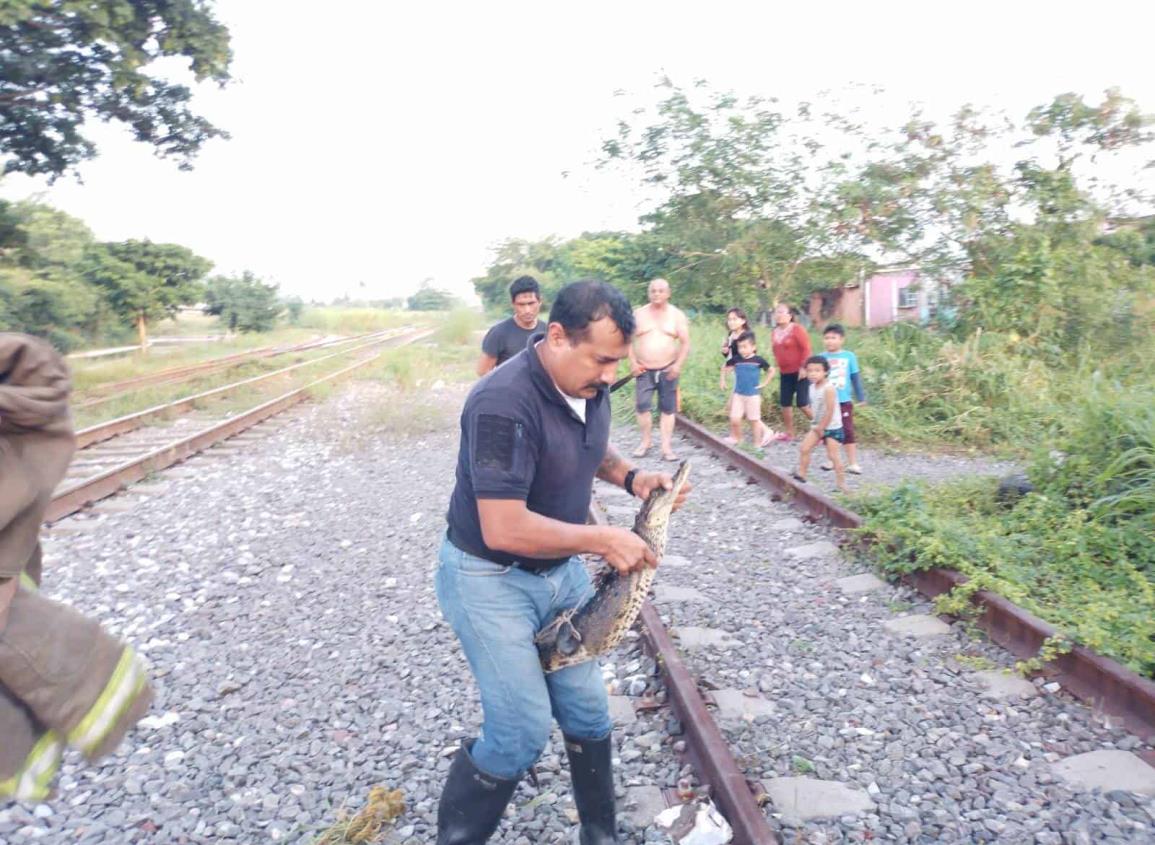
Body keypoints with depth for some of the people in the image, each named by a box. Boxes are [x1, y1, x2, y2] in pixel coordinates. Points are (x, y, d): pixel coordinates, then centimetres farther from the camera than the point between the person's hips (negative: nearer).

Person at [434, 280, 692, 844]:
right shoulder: (505, 402, -30)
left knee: (586, 711, 12)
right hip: (489, 579, -7)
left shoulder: (589, 386, -4)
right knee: (523, 731, -4)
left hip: (561, 569, 7)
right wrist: (604, 540, -23)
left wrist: (629, 476, -3)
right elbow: (504, 529, -32)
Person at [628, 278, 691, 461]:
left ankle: (666, 447, 3)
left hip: (667, 370, 0)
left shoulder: (677, 315, 3)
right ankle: (646, 441, 10)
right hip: (644, 370, 0)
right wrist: (633, 362, -6)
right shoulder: (639, 314, 4)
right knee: (642, 406, -8)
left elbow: (685, 343, 1)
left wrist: (678, 364, -11)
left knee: (667, 408, 0)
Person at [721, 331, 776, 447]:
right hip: (738, 394, 2)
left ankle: (758, 443, 17)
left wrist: (764, 383, -3)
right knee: (734, 419, -3)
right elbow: (726, 368, 12)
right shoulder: (736, 360, -3)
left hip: (753, 395, -2)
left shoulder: (758, 360, -9)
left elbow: (771, 370, 2)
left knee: (754, 420, 6)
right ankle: (736, 438, 19)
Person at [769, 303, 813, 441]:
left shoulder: (797, 329, -12)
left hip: (799, 372, -7)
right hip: (785, 373, 7)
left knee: (803, 403, -9)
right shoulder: (774, 333, 8)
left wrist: (803, 368, -19)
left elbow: (806, 349, -15)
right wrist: (779, 366, 13)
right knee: (785, 403, 7)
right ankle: (789, 433, 20)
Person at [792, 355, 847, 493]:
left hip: (832, 427, -8)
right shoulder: (812, 387, 3)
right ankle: (801, 473, 15)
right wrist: (817, 425, 9)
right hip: (818, 426, 8)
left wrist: (821, 428, -17)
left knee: (833, 455, -5)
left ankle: (841, 482, 5)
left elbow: (830, 411, -23)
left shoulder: (828, 388, -22)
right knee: (804, 448, 4)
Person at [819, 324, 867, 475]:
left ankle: (852, 463, 8)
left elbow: (856, 378, 4)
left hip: (844, 401, -1)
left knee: (848, 432, 2)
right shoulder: (821, 358, -2)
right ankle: (832, 460, 24)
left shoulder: (849, 356, -3)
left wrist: (861, 397, 7)